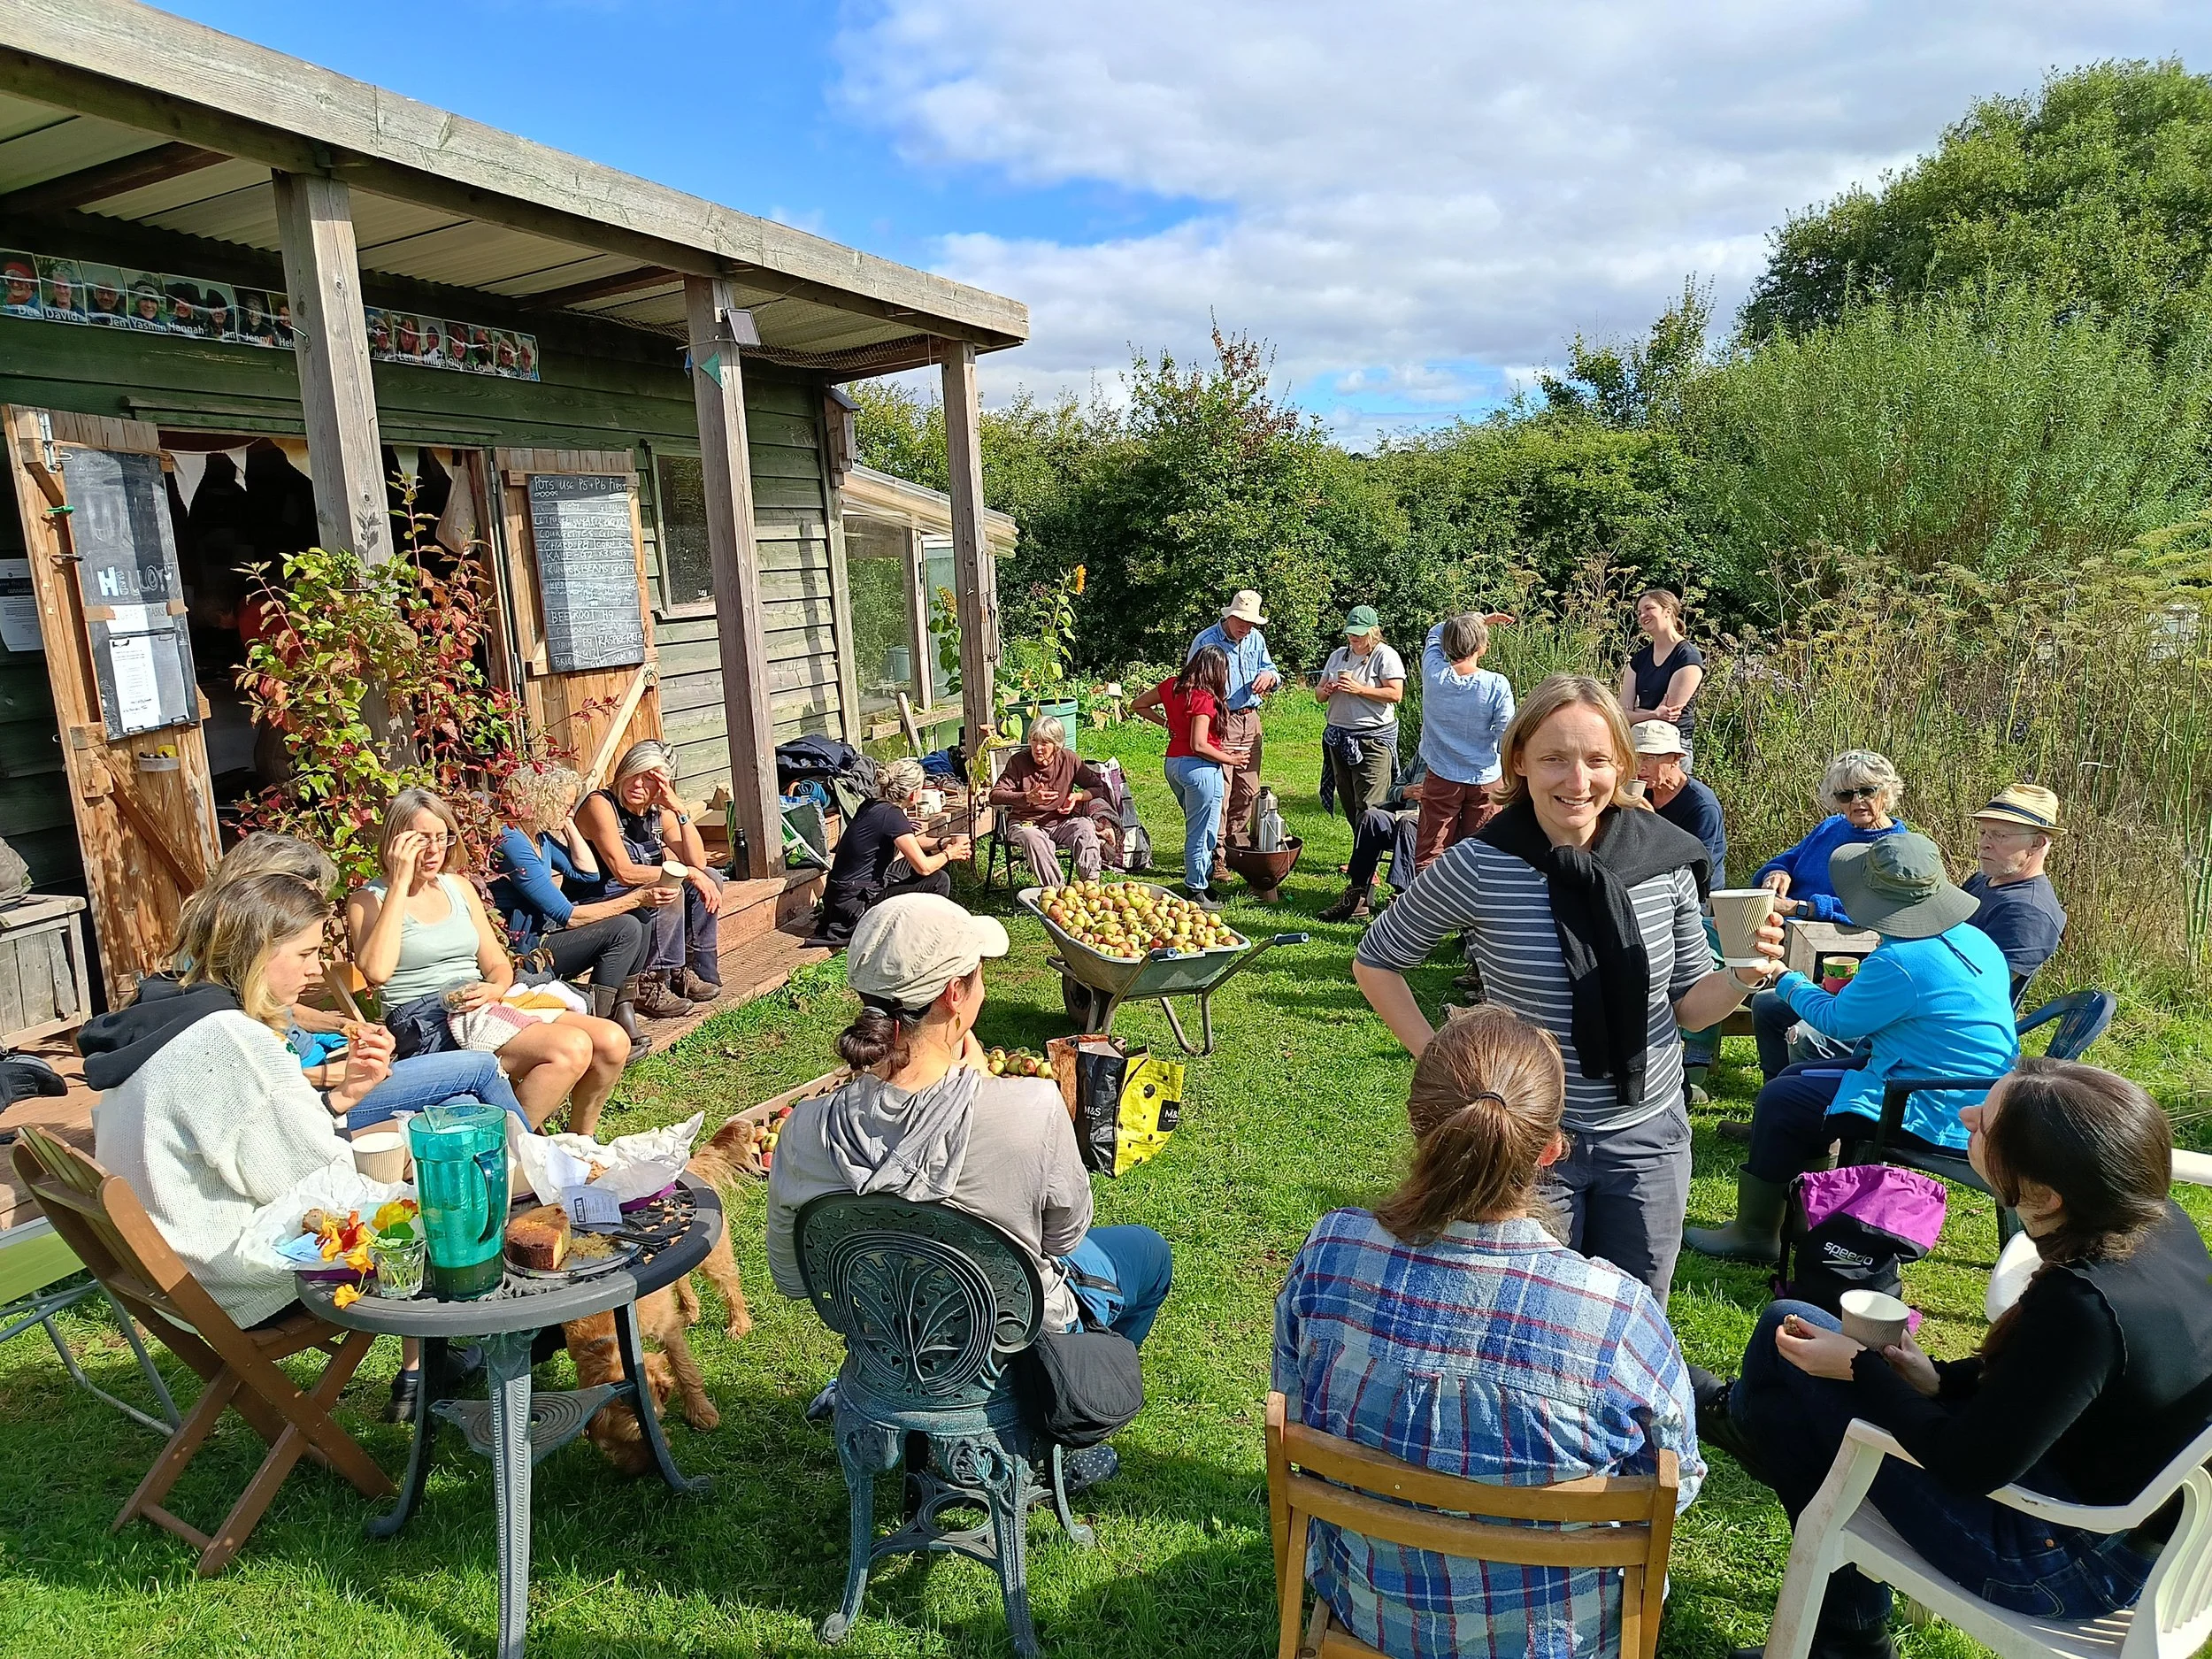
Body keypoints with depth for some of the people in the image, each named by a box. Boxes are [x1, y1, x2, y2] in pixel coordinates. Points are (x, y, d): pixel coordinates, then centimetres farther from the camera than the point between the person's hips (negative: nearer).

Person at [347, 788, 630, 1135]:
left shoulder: (459, 887, 18)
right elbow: (377, 971, -21)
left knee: (612, 1040, -15)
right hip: (425, 1026, -6)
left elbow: (499, 966, 18)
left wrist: (495, 988, -8)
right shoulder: (368, 900, 0)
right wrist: (400, 882, -16)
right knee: (571, 1047, -29)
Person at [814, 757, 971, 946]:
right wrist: (948, 854, 0)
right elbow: (924, 867, -19)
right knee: (938, 881, -13)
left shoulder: (874, 806, 7)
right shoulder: (892, 815, -20)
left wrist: (942, 843, 9)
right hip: (855, 904, -10)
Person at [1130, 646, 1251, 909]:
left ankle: (1200, 881, 27)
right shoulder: (1204, 699, -18)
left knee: (1197, 829, 21)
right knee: (1203, 834, 2)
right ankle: (1197, 891, 9)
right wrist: (1231, 760, -11)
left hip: (1173, 763, 8)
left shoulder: (1171, 686, 5)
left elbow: (1138, 706, 17)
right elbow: (1199, 745, -23)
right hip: (1200, 768, -8)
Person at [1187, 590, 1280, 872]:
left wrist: (1269, 676, -3)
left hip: (1250, 722, 7)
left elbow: (1269, 668, 21)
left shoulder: (1256, 639, 10)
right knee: (1219, 793, -9)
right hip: (1219, 723, -7)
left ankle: (1239, 847, 26)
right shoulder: (1206, 642, -8)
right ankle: (1214, 859, -5)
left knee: (1248, 791, 12)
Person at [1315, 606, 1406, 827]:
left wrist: (1359, 689, -20)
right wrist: (1326, 691, -5)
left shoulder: (1385, 655, -4)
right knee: (1348, 806, 10)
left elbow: (1395, 694, -15)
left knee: (1368, 809, -12)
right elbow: (1318, 694, 18)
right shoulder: (1338, 655, 15)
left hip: (1373, 739, -7)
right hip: (1339, 739, 7)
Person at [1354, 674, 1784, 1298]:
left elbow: (1689, 1006, 3)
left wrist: (1742, 976, -16)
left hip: (1649, 1136, 3)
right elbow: (1375, 961, -3)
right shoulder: (1479, 867, -18)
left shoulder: (1665, 861, -9)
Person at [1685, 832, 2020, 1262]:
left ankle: (1754, 1233, 13)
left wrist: (1786, 981, 6)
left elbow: (1836, 1021, -10)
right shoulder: (1976, 940, 3)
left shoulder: (1900, 962, -26)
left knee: (1779, 1099, 0)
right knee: (1799, 1077, 17)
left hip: (1935, 1115, -10)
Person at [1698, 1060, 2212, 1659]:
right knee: (1788, 1323, 10)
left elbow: (1967, 1467, -23)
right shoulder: (2160, 1222, -10)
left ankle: (1733, 1414, 33)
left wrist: (1859, 1368, -11)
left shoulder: (2080, 1310, -36)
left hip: (2068, 1563, -8)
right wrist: (1942, 1379, 0)